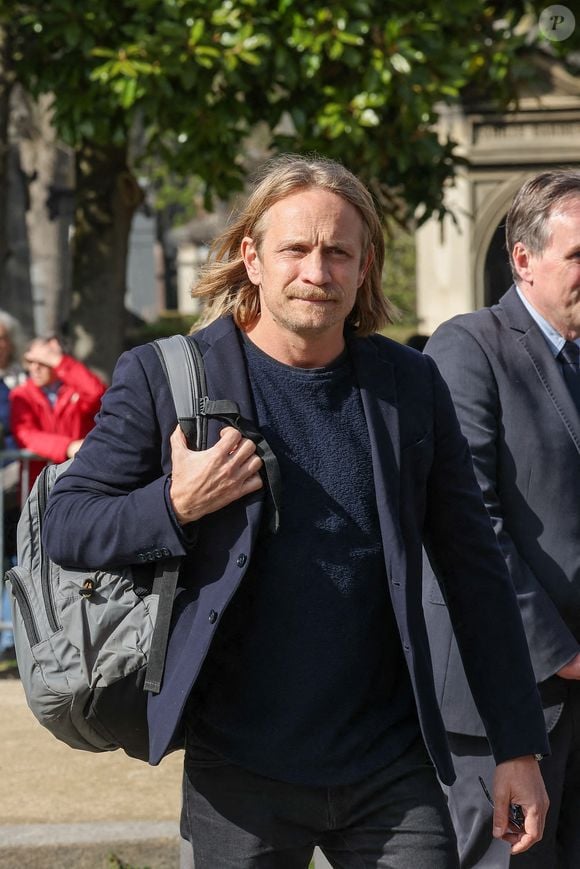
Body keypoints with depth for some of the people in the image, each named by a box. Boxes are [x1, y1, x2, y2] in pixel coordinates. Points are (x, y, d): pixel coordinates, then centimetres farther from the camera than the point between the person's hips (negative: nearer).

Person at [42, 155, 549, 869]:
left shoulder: (410, 383, 5)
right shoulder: (162, 376, -2)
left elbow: (474, 568, 8)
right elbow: (64, 526, 1)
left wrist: (518, 745, 6)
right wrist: (175, 507, -17)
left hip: (392, 773, 2)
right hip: (240, 776, -2)